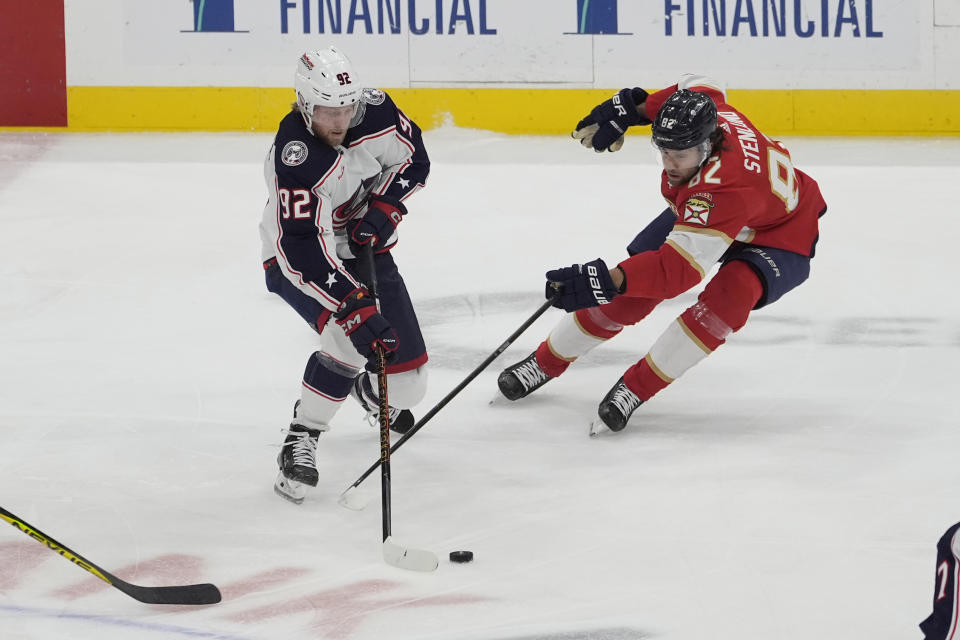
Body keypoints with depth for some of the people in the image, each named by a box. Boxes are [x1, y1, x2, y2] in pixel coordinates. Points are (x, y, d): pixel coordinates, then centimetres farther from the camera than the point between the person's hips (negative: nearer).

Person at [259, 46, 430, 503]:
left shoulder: (376, 112, -17)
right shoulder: (294, 160, -34)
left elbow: (413, 159, 3)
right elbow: (301, 251, -40)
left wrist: (384, 208, -15)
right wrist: (353, 307, -47)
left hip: (363, 248, 6)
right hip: (298, 261, -6)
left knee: (405, 381, 5)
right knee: (351, 341, -33)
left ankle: (370, 393, 44)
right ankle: (299, 443, -17)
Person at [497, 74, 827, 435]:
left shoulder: (727, 188, -46)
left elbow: (678, 268, -51)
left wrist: (608, 280, -62)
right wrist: (630, 107, 0)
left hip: (779, 238, -8)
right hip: (699, 214, 8)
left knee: (732, 291, -37)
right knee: (631, 293, -3)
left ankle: (637, 387, -24)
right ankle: (547, 362, 16)